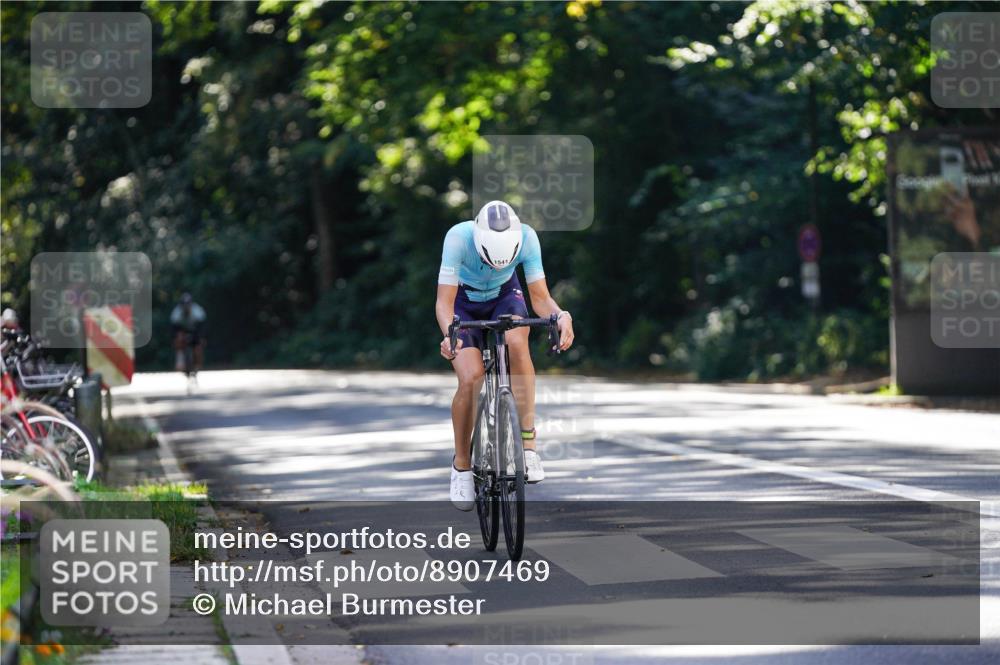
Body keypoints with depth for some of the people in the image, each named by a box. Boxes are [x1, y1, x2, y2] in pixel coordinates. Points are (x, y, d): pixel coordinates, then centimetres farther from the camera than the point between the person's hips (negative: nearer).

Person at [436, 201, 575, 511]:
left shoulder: (526, 237, -30)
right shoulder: (459, 237, -36)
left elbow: (540, 297, -26)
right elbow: (444, 301, -35)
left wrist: (561, 315, -48)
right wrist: (449, 334, -55)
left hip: (504, 296, 1)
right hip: (464, 302, -1)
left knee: (517, 342, -34)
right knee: (470, 379, -22)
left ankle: (529, 443, -27)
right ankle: (461, 465, 1)